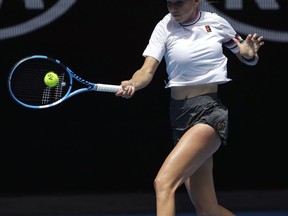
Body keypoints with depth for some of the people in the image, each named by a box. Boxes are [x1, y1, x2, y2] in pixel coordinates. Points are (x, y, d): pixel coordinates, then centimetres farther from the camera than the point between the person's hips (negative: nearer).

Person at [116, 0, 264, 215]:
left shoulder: (215, 22, 2)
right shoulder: (165, 27, 3)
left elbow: (249, 59, 16)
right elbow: (147, 71, -7)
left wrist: (249, 53, -8)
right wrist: (132, 84, -29)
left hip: (210, 111, -4)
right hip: (180, 116, 4)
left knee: (164, 182, -24)